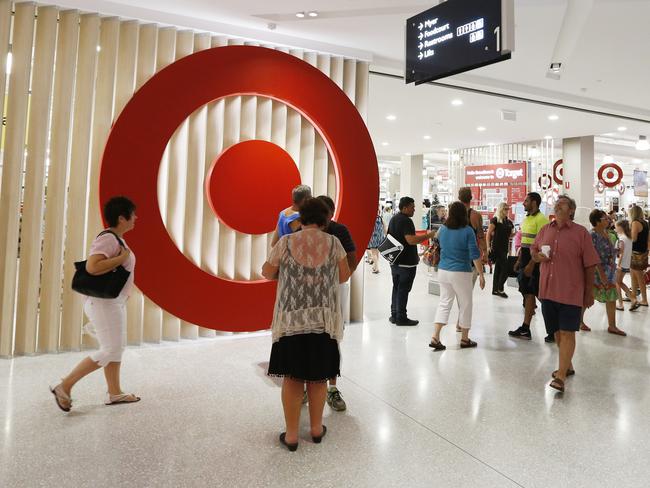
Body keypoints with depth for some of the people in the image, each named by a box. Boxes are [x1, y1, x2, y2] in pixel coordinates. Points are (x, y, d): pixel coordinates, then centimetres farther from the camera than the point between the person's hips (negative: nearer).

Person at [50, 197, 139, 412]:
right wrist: (122, 258, -23)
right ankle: (65, 386, 5)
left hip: (114, 302, 10)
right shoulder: (108, 239, -19)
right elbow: (92, 267, -31)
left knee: (117, 347, 12)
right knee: (110, 351, -6)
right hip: (104, 303, -10)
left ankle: (114, 393, 20)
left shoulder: (116, 239, 12)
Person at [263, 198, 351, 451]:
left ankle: (291, 435, 19)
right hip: (324, 320, 1)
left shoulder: (286, 242, -4)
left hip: (291, 319, -1)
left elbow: (267, 273, 3)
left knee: (292, 377, 10)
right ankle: (316, 428, 29)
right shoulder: (333, 243, -1)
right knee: (318, 376, 15)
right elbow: (344, 276, 6)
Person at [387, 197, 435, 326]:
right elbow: (411, 240, -27)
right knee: (403, 290, -2)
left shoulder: (393, 219, 13)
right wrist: (428, 235, -18)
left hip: (394, 261, 9)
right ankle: (401, 318, 3)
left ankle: (394, 315, 20)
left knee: (396, 288, 14)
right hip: (406, 262, -9)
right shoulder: (406, 221, -17)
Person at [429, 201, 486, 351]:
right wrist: (481, 275, -7)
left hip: (443, 271, 4)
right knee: (465, 305, 11)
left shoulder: (443, 229, 2)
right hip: (461, 273, -4)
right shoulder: (467, 231, -11)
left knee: (444, 303, 10)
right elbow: (475, 255, -13)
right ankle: (465, 339, 23)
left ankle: (435, 337, 1)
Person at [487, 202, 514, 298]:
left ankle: (495, 290, 19)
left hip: (505, 248, 7)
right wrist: (488, 247, -15)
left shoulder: (509, 222, 12)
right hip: (497, 248, -7)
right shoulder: (495, 220, -7)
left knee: (498, 269, 11)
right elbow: (488, 234, -9)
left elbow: (510, 234, 21)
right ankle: (500, 289, 5)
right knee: (505, 268, -9)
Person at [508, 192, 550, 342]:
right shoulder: (526, 219, 14)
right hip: (525, 260, 9)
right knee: (528, 294, 10)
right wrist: (519, 260, 17)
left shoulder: (541, 219, -13)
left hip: (536, 261, -9)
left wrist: (531, 264, -21)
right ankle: (525, 329, 15)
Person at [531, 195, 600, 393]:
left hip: (571, 292, -5)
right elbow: (533, 249, 21)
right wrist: (537, 256, -4)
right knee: (557, 332, 15)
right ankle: (567, 366, 34)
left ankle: (561, 376, -2)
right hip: (548, 290, 5)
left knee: (567, 333, -4)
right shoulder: (545, 230, 8)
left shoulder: (581, 233, -5)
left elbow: (590, 265, -4)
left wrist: (589, 293, -3)